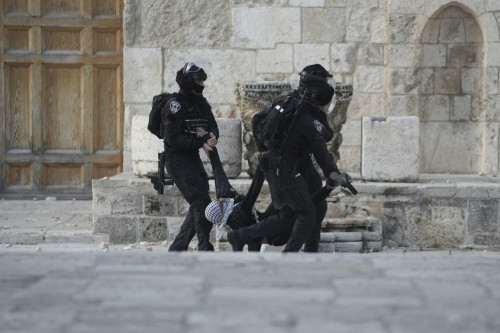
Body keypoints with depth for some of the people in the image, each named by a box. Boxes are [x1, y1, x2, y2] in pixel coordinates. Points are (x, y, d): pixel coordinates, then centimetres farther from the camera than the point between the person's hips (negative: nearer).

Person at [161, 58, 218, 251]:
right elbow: (172, 138, -19)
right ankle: (205, 249, -9)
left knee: (198, 206, 9)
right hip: (177, 158, -8)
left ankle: (177, 248, 17)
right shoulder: (175, 105, -13)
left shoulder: (201, 103, 12)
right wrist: (200, 142, -24)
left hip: (193, 158, 9)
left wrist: (210, 135, -17)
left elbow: (214, 128, 8)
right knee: (201, 202, -14)